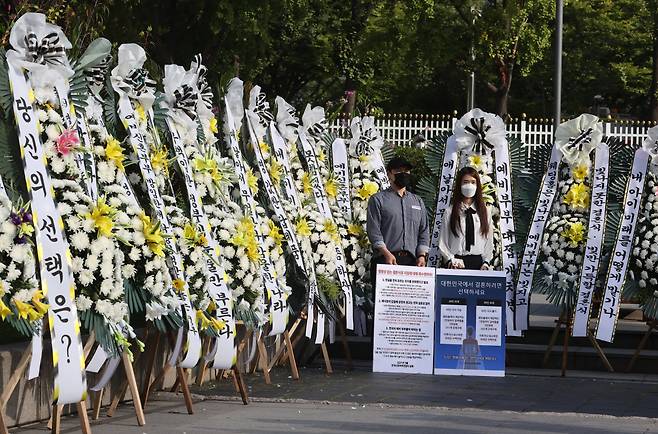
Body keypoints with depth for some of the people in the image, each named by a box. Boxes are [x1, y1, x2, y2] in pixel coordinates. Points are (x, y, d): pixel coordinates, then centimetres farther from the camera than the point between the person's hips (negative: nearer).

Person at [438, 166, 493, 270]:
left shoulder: (484, 212, 11)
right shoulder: (450, 212, 4)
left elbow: (489, 242, 11)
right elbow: (442, 243, 2)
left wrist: (486, 262, -1)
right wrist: (451, 260, -9)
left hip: (478, 262, 2)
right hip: (458, 262, -2)